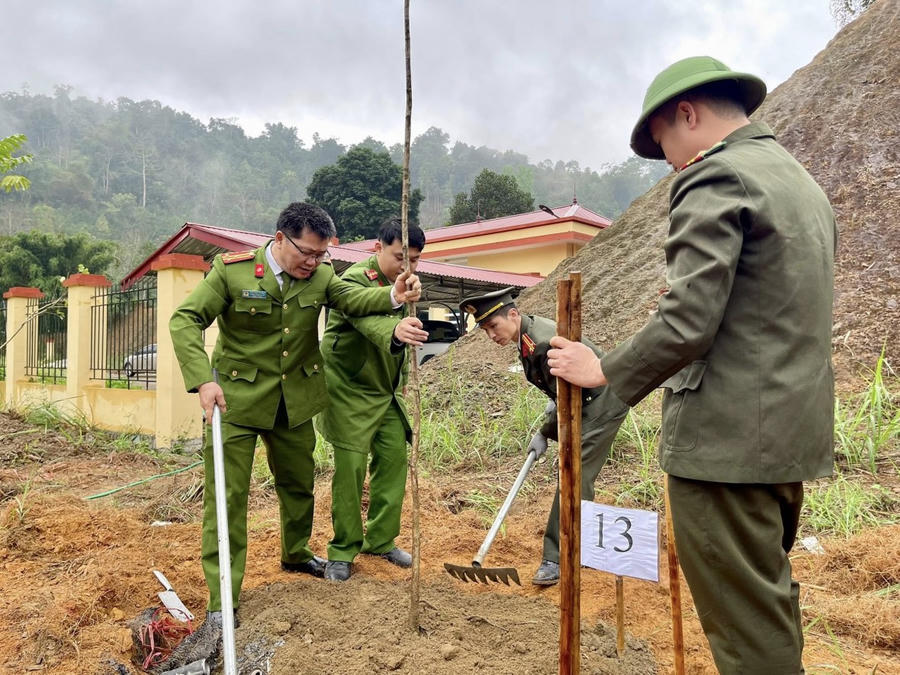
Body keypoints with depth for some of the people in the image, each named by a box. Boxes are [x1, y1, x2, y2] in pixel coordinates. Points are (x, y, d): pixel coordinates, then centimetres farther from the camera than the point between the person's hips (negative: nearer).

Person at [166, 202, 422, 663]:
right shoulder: (231, 270, -14)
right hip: (236, 399, -4)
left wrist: (393, 296, -38)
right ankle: (221, 604, 8)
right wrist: (202, 380, -27)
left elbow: (354, 298, -16)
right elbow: (185, 320, -14)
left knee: (299, 483, 20)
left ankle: (295, 554, 47)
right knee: (227, 495, -3)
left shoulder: (320, 276, -3)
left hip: (295, 401, 5)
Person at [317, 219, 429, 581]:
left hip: (385, 391, 8)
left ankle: (381, 540, 22)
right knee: (351, 467, -5)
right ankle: (343, 551, 12)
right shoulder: (355, 280, -21)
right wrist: (394, 330, -66)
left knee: (394, 457, 6)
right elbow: (367, 319, -46)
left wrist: (402, 381, 17)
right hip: (349, 391, -7)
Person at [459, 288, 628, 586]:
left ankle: (557, 559, -6)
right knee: (576, 476, 16)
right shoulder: (527, 331, 0)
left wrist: (545, 434, -11)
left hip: (602, 404, -10)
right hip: (587, 404, 10)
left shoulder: (544, 342, -30)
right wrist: (554, 401, 8)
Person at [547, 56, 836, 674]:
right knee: (772, 601, 22)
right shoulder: (803, 181, 17)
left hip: (729, 437, -10)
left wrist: (605, 373, -6)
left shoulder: (716, 177, -12)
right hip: (795, 432, 10)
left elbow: (687, 322, -21)